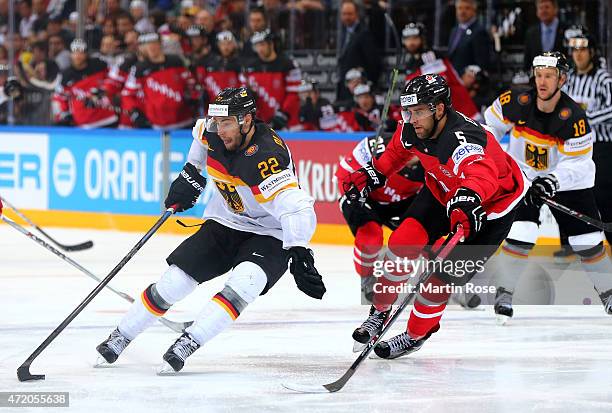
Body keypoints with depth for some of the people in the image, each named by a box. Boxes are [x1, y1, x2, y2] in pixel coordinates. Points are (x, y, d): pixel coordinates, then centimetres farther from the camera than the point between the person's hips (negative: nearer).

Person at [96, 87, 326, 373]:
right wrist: (191, 174, 14)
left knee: (243, 283, -32)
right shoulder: (214, 133, -11)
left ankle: (187, 345, -29)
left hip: (271, 235, -6)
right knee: (174, 280, -2)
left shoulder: (266, 156, -33)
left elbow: (296, 208, -43)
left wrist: (299, 254, -54)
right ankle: (119, 339, 12)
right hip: (224, 223, 6)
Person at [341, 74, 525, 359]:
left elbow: (482, 175, -62)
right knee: (403, 243, -7)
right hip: (442, 191, 7)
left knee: (444, 273, -9)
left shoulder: (462, 140, -42)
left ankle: (416, 335, 13)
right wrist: (372, 175, 7)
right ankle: (380, 312, 15)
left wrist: (467, 200, -80)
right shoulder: (412, 129, -17)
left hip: (492, 205, -7)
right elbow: (397, 151, 10)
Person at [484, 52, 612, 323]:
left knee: (588, 241, 0)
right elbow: (492, 122, 1)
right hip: (523, 176, 0)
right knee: (521, 235, -16)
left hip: (567, 180, 0)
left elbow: (576, 163, -22)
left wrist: (553, 181, -37)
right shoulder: (517, 103, -19)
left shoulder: (573, 117, -25)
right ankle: (505, 293, 0)